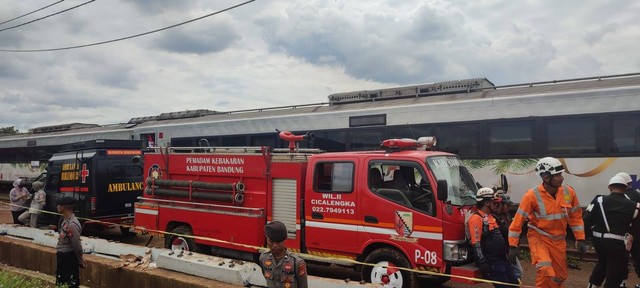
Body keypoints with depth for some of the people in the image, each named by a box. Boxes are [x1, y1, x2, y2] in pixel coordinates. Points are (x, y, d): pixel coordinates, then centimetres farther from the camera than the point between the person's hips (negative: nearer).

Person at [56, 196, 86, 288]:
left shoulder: (72, 224, -27)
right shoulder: (64, 220, 4)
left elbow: (76, 245, -22)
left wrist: (80, 260, -12)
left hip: (69, 257, -9)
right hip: (62, 256, 9)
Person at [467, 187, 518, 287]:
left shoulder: (491, 217, 17)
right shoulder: (476, 218, -15)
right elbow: (476, 244, -20)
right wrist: (482, 263, -24)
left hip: (502, 259, 10)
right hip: (491, 262, -10)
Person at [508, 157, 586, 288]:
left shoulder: (569, 192, -9)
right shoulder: (532, 195, -21)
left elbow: (575, 217, 6)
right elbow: (518, 220, -15)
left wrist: (580, 239, 4)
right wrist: (513, 246, -14)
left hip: (558, 240, 5)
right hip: (538, 238, -5)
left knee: (560, 275, 15)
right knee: (545, 270, -27)